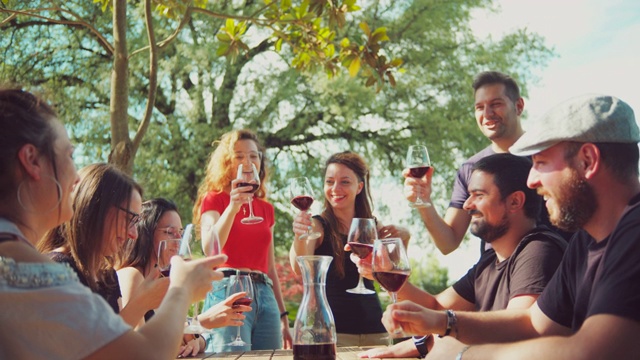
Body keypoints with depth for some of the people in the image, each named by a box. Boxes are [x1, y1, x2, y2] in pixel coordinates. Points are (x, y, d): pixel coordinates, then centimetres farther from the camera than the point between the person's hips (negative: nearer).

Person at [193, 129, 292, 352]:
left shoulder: (265, 208, 18)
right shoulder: (214, 199, 4)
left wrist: (283, 316, 18)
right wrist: (233, 206, -25)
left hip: (265, 296, 6)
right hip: (227, 291, -5)